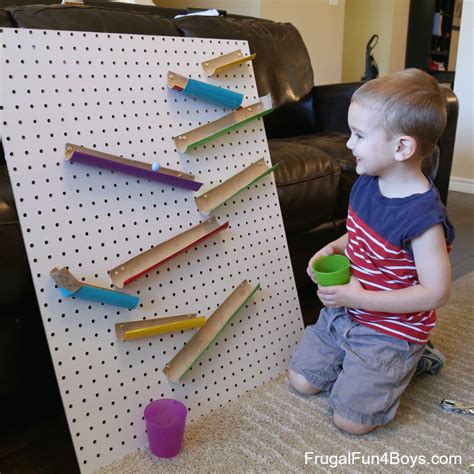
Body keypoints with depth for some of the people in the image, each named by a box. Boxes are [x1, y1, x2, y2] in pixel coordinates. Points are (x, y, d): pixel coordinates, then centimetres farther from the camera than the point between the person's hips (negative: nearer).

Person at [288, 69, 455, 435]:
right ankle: (353, 361, 30)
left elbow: (436, 293, -25)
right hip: (344, 312, 7)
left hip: (389, 331, -7)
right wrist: (335, 248, -7)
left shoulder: (422, 217, -29)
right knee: (302, 382, 11)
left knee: (350, 421, -1)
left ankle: (406, 360, 17)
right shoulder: (367, 184, -5)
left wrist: (361, 298, -26)